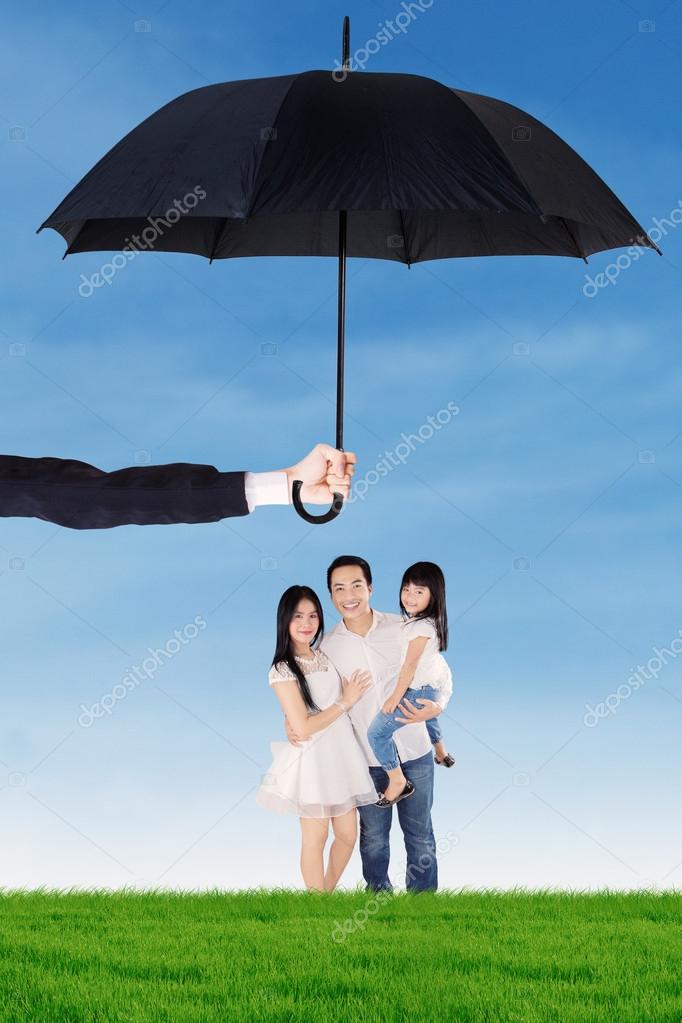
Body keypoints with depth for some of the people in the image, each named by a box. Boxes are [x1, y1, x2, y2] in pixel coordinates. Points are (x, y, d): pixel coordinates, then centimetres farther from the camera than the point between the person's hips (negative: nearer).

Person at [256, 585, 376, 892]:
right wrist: (346, 702, -10)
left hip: (340, 754, 6)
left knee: (348, 835, 9)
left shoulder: (324, 656, 8)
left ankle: (329, 892, 26)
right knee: (316, 837, 2)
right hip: (311, 759, -6)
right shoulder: (282, 670, -12)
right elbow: (303, 727, -16)